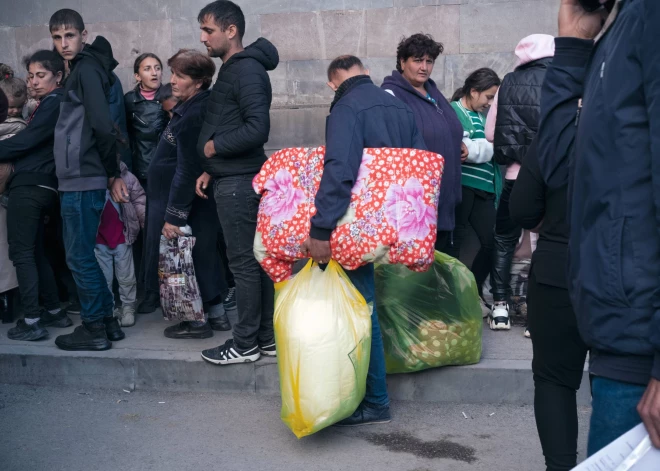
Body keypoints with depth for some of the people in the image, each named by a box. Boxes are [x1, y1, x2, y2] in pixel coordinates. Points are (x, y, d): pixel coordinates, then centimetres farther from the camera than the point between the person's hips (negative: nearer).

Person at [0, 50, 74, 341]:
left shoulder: (54, 103, -10)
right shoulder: (52, 104, 20)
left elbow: (25, 141, -15)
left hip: (30, 185, -10)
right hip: (40, 186, 10)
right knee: (35, 252, 15)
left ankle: (32, 322, -4)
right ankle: (54, 311, 21)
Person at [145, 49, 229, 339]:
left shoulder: (192, 116, -22)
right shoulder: (196, 108, 9)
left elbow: (187, 170, -24)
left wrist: (174, 215, -22)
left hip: (183, 202, -10)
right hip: (198, 203, 10)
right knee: (202, 254, 16)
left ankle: (198, 321, 11)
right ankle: (216, 313, 25)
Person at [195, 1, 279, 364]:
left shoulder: (247, 69, -13)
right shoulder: (232, 69, 17)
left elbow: (257, 129, -24)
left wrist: (214, 146, -11)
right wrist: (211, 169, 12)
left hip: (238, 182, -10)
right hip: (234, 179, 10)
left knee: (244, 263, -2)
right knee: (256, 259, 12)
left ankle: (246, 344, 7)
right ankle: (266, 337, 19)